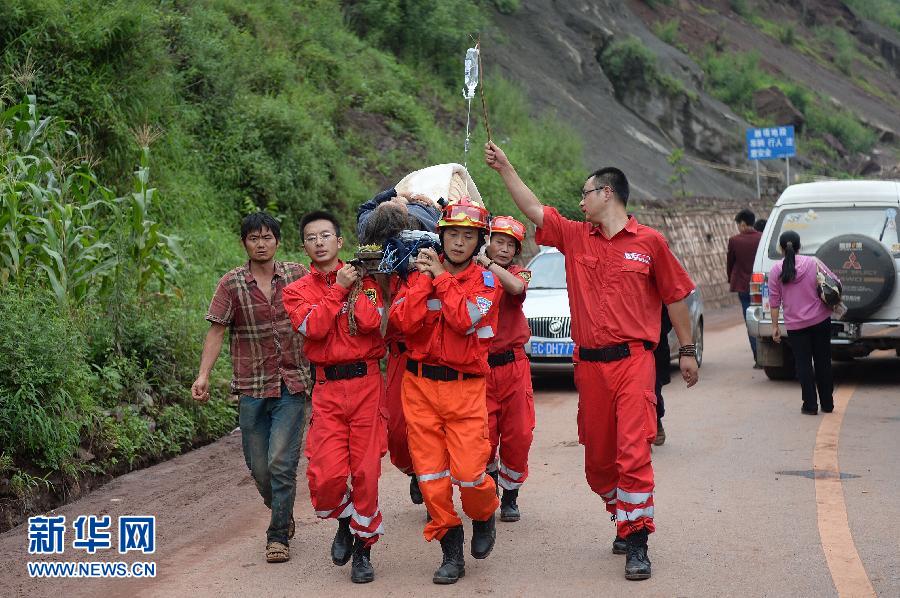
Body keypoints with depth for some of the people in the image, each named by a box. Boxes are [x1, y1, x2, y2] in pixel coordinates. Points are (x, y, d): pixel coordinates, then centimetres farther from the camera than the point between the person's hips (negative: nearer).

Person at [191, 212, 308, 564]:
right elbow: (217, 330, -4)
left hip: (291, 385, -1)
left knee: (281, 462, -10)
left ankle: (278, 536, 2)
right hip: (251, 387, 1)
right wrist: (204, 374, -14)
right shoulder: (231, 284, -1)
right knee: (258, 466, 8)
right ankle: (282, 513, 35)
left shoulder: (296, 275, 2)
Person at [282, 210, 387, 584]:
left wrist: (355, 287, -5)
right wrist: (338, 288, -8)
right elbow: (313, 328, -10)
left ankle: (363, 548, 16)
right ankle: (344, 521, 22)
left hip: (366, 384, 0)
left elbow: (371, 323, -10)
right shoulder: (297, 291, 9)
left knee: (366, 472, 0)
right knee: (326, 475, -10)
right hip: (327, 389, 0)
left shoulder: (364, 280, 7)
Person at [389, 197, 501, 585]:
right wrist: (425, 278, -9)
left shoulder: (485, 281, 2)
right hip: (420, 385, 2)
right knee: (431, 474, 2)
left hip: (465, 389, -2)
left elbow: (465, 320, -17)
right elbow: (403, 321, -9)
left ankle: (484, 517, 23)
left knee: (469, 472, -10)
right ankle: (451, 551, 15)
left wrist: (442, 277, -10)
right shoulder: (420, 274, 7)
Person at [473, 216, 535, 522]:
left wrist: (487, 263, -20)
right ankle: (490, 483, 23)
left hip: (514, 367, 1)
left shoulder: (519, 273, 6)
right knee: (483, 438, -5)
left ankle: (510, 497, 17)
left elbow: (515, 287, -18)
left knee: (518, 436, 0)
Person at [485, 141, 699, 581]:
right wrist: (505, 168, 8)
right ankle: (625, 519, 31)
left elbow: (675, 297, 6)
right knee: (597, 457, 9)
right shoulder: (575, 237, 11)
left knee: (633, 451, -12)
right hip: (589, 363, 5)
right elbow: (533, 209, 12)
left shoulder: (648, 242, 1)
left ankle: (636, 543, -6)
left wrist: (687, 351, 8)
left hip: (633, 359, -5)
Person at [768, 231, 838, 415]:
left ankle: (810, 405, 2)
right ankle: (827, 404, 18)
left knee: (803, 364, 6)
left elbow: (774, 302, -3)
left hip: (795, 325, -1)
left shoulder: (776, 271, -3)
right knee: (823, 361, 12)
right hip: (821, 320, 1)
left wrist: (775, 326, 4)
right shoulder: (813, 263, -3)